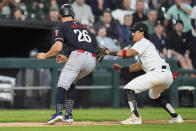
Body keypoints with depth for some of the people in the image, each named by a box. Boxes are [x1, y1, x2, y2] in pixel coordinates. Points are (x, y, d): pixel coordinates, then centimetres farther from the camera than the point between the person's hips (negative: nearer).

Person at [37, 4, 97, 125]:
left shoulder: (62, 27, 11)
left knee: (62, 84, -8)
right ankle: (69, 115, 14)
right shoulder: (83, 27, 31)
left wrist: (45, 55, 12)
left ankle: (58, 112, -31)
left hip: (78, 56, -6)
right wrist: (67, 59, 39)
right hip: (92, 61, 6)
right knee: (70, 82, 23)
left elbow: (58, 47, -5)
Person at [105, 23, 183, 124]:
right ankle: (176, 117, 29)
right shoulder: (144, 44, 30)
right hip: (168, 76, 10)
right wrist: (122, 68, 19)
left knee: (129, 89, -10)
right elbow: (138, 66, 29)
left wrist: (109, 52, -13)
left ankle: (135, 118, -21)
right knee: (154, 95, 36)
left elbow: (129, 53, -16)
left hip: (158, 73, -10)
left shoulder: (143, 42, 1)